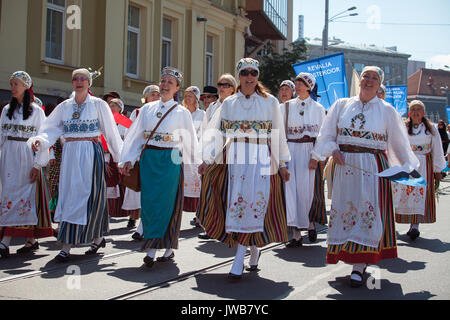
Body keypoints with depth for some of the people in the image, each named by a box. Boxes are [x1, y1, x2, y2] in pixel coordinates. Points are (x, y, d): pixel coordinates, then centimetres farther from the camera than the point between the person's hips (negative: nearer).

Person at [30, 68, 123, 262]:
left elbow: (111, 133, 2)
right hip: (70, 154, 4)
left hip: (91, 154, -4)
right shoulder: (65, 106, 11)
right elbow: (51, 129, 5)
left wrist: (120, 157, 2)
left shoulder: (99, 105, 1)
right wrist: (39, 141, -15)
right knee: (68, 194, 3)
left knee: (86, 195, -5)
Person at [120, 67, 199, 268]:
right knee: (149, 202, 0)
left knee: (165, 203, -4)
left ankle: (168, 248, 4)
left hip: (169, 160, -3)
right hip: (148, 159, 3)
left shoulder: (181, 112, 2)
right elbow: (137, 136, 11)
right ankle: (152, 249, 7)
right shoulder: (147, 109, 10)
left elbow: (190, 140, 5)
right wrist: (129, 160, 4)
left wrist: (198, 164, 4)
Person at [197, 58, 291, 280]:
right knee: (237, 204, -1)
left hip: (262, 160, -2)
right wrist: (208, 159, -8)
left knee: (255, 205, -9)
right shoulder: (228, 103, 10)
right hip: (236, 160, 2)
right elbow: (217, 133, 3)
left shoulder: (270, 102, 7)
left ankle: (239, 261, -6)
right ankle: (254, 249, 18)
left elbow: (279, 135, 8)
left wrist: (282, 164, 5)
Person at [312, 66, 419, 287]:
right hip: (345, 165, 2)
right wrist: (333, 150, -6)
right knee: (345, 210, 2)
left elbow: (399, 143, 10)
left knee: (368, 213, -8)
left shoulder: (386, 110, 6)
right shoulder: (342, 105, 9)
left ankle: (360, 266, -5)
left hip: (373, 167, -2)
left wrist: (410, 168, 9)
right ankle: (351, 257, 14)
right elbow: (327, 134, 12)